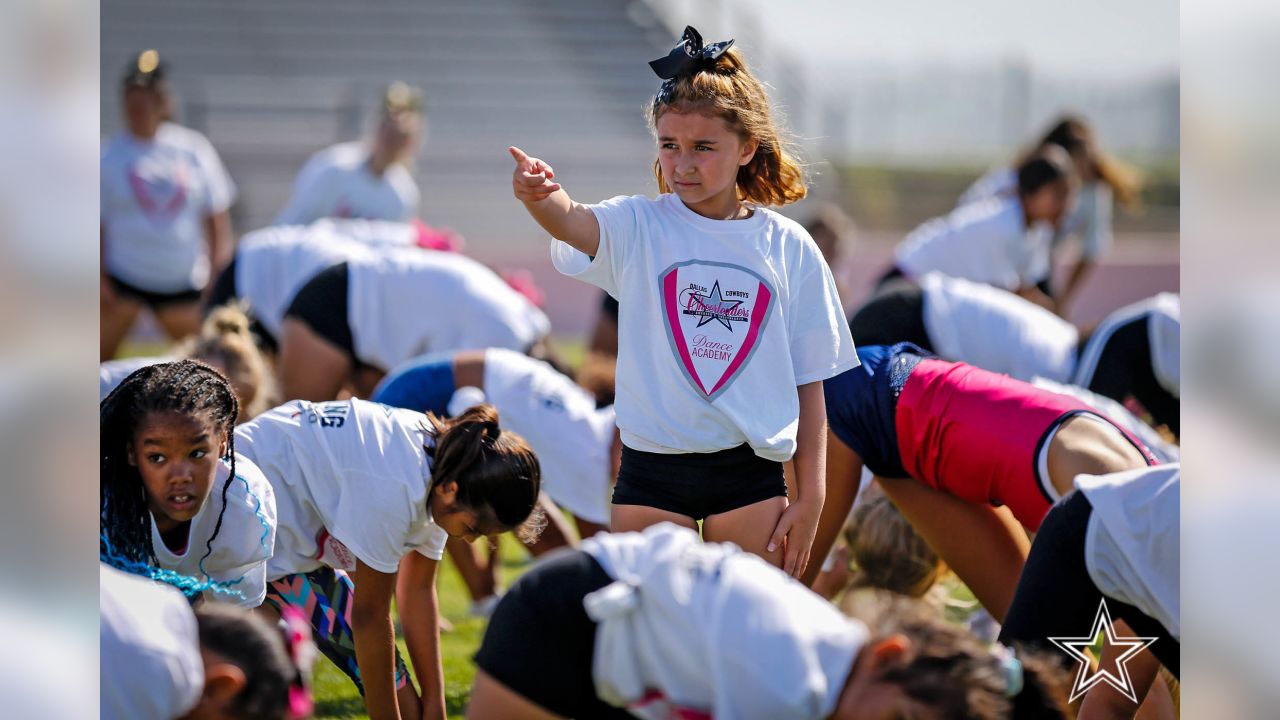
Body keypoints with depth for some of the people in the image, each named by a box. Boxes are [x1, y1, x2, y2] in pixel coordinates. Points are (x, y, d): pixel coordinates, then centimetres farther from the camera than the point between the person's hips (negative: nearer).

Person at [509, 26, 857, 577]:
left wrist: (810, 495, 3)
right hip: (651, 470, -1)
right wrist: (542, 199, -48)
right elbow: (575, 224, -25)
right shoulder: (639, 227, -1)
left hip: (751, 477, 1)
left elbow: (809, 380, 6)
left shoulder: (788, 247, 3)